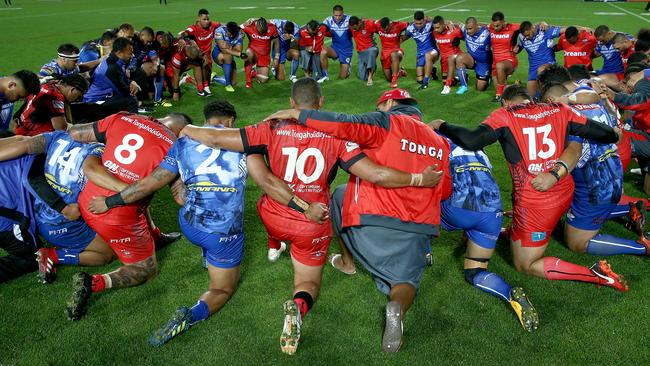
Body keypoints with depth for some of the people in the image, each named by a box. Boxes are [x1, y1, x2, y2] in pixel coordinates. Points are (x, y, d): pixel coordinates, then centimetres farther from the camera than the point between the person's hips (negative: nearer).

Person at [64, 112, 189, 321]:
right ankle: (93, 283, -5)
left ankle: (154, 235, 38)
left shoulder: (122, 119, 2)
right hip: (118, 220, -6)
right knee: (146, 270, 14)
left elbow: (74, 132, 8)